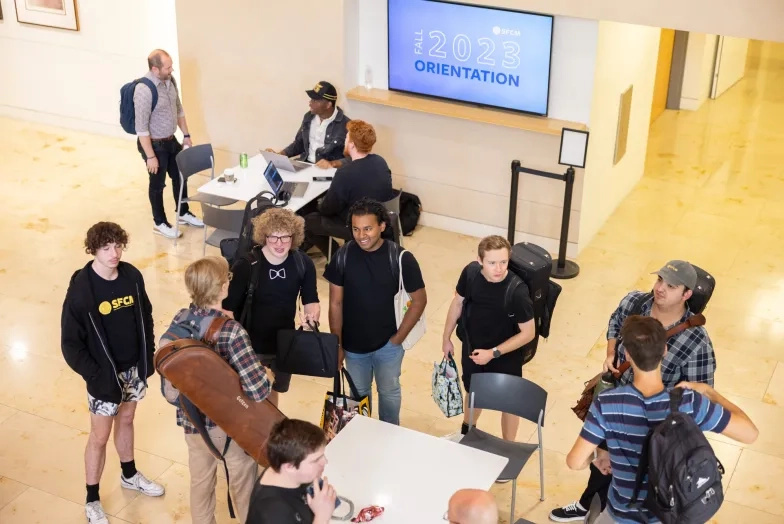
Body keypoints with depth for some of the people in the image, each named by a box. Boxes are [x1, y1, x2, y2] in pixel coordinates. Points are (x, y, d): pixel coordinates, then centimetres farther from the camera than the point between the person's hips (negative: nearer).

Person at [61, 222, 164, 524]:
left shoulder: (132, 276, -9)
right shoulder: (81, 289, -22)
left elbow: (145, 317, 6)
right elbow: (71, 343, -17)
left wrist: (149, 357, 4)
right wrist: (96, 376, -19)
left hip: (134, 368, 5)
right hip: (105, 375, -5)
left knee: (126, 421, 25)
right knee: (100, 437, 9)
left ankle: (129, 475, 47)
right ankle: (92, 500, 27)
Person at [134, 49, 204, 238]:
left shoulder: (170, 81, -4)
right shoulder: (144, 90, -28)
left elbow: (178, 109, 12)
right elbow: (141, 128, -25)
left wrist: (186, 135, 13)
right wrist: (150, 156, -23)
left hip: (171, 140, 8)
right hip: (154, 144, -7)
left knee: (180, 176, 21)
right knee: (158, 184, 10)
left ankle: (184, 213, 42)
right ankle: (160, 223, 28)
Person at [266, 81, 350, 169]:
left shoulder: (345, 125, -13)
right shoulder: (309, 117, 8)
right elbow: (299, 144, 20)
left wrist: (332, 164, -28)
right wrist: (279, 154, 6)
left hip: (329, 171, -6)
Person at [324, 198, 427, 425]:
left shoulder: (401, 258, -20)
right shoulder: (343, 256, -16)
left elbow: (419, 300, -10)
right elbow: (335, 303, -7)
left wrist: (399, 337, -9)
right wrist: (336, 344, -4)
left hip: (387, 344, -1)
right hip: (353, 344, 1)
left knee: (389, 392, 20)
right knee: (358, 394, 22)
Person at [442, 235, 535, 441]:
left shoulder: (517, 291, -33)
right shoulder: (471, 272, -21)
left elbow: (528, 333, -23)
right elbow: (457, 302, -3)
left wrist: (493, 353, -24)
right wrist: (447, 338, 6)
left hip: (505, 357, -4)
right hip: (472, 349, 4)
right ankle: (467, 432, 57)